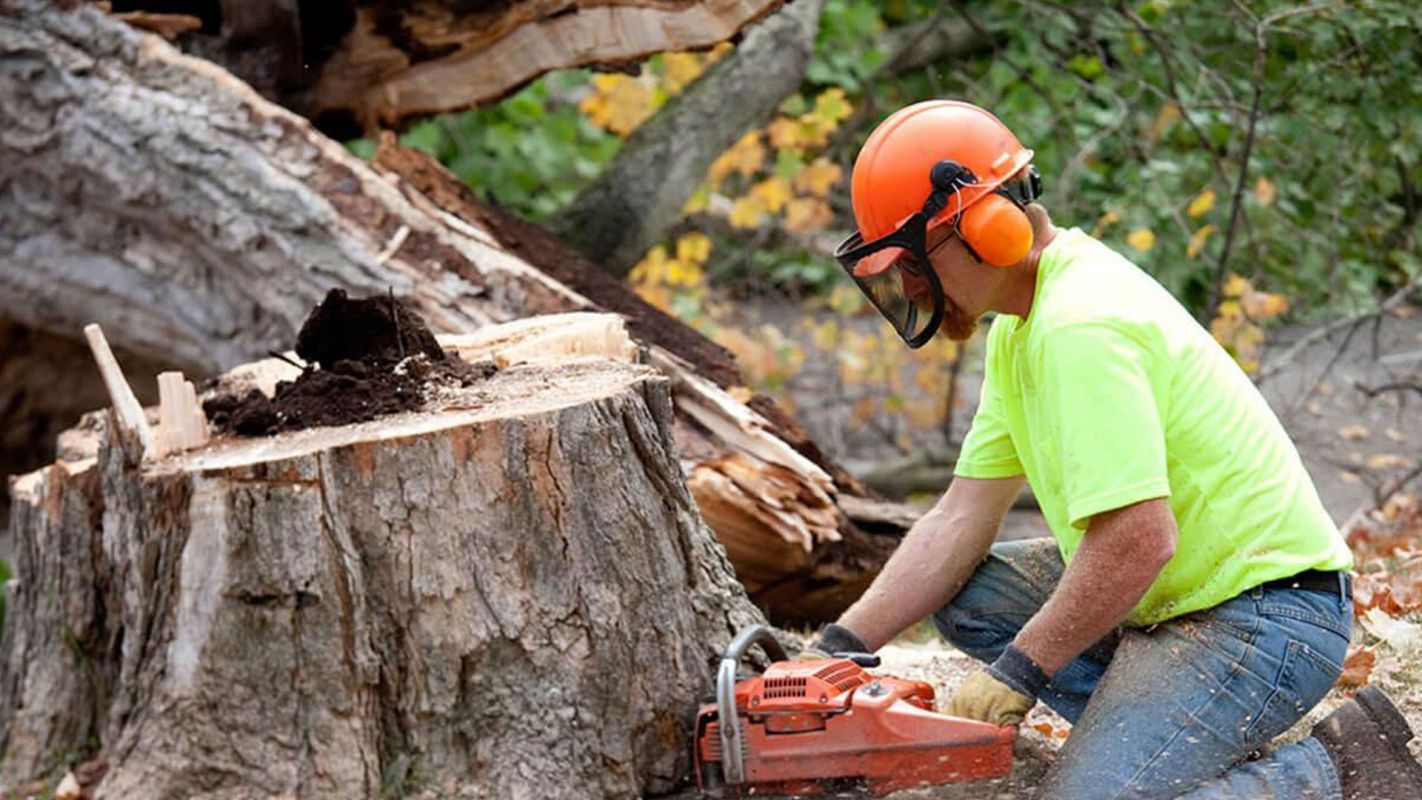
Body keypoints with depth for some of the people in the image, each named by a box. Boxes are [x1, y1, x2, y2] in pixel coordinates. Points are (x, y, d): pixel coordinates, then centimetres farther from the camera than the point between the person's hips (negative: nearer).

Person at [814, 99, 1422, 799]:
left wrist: (1017, 673, -16)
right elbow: (963, 517, 9)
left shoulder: (1082, 327, -23)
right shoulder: (1022, 324, 10)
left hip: (1264, 618, -11)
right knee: (966, 590, 10)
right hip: (1168, 602, 11)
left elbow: (1138, 539, -28)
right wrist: (839, 648, 1)